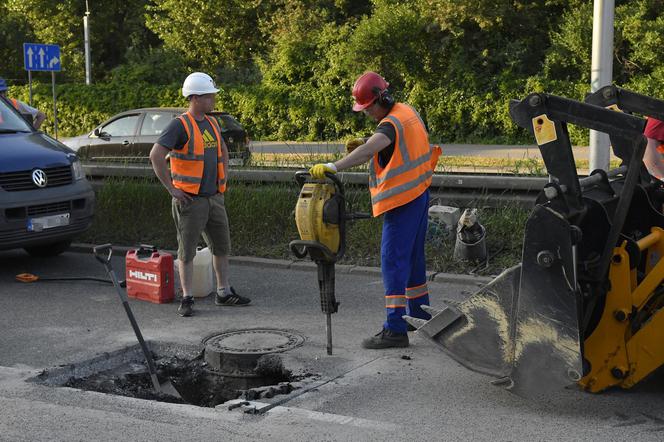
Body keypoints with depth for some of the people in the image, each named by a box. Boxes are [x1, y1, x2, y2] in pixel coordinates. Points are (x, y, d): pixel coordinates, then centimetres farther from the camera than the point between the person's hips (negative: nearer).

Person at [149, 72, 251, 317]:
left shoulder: (212, 124, 12)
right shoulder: (179, 125, -12)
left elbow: (223, 151, 30)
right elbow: (156, 155, -20)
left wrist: (224, 178, 19)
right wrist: (172, 188, -17)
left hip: (215, 197, 8)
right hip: (190, 200, -8)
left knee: (221, 246, 13)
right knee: (187, 250, -1)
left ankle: (224, 292, 23)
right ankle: (187, 299, 5)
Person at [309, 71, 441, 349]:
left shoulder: (391, 123, -20)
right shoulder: (407, 111, 10)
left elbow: (370, 150, -38)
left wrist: (333, 166, -49)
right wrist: (360, 145, -4)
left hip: (403, 202, -10)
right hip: (418, 195, 10)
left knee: (393, 261, -10)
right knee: (413, 257, 19)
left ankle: (395, 329, -10)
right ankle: (419, 314, 31)